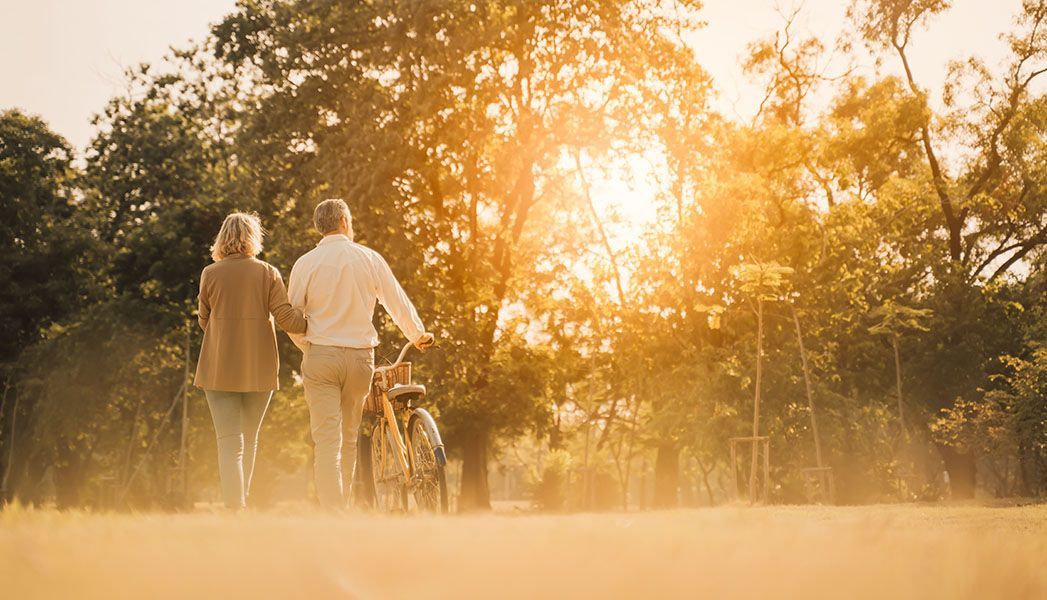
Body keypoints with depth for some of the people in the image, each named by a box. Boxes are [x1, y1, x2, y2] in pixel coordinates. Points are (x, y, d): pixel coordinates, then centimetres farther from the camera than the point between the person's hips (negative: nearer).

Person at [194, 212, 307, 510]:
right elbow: (288, 319, -9)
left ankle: (235, 507, -11)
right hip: (260, 370, 1)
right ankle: (241, 499, 23)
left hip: (219, 370, -1)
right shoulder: (268, 273, -3)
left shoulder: (210, 273, -1)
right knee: (249, 439, 17)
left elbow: (204, 321, 9)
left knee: (230, 441, -1)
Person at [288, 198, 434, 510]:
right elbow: (398, 303, 7)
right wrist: (419, 335, 24)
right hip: (360, 356, 2)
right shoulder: (369, 258, 1)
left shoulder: (305, 263, -1)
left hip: (321, 355, -2)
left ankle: (330, 512, -13)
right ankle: (343, 505, 25)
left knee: (326, 438, -5)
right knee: (349, 438, 15)